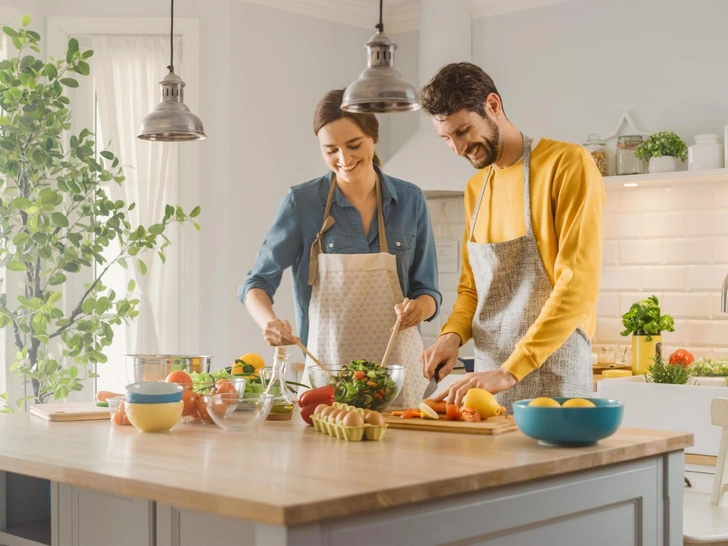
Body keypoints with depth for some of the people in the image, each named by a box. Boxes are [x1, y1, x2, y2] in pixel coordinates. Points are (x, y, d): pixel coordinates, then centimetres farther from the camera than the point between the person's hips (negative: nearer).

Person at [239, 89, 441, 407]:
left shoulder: (410, 201, 2)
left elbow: (428, 291, 6)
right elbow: (257, 283, -3)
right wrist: (269, 321, -24)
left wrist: (418, 307, -16)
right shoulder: (302, 203, -4)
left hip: (397, 368, 2)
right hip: (326, 365, -1)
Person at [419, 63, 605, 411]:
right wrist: (452, 333, -1)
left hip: (553, 383, -6)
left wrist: (510, 371, -23)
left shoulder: (568, 165, -10)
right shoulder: (474, 188, 13)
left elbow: (578, 287, -19)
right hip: (488, 382, 6)